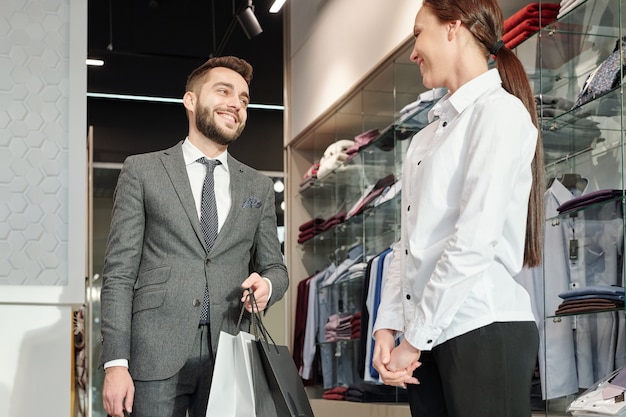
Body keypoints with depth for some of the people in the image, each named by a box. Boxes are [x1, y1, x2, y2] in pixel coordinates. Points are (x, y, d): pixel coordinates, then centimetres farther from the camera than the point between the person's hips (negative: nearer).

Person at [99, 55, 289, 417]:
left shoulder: (259, 187, 15)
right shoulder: (142, 171, 6)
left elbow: (275, 267, 20)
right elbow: (119, 272, 1)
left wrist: (267, 284, -5)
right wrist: (116, 363, -8)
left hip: (230, 356, 3)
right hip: (158, 355, -2)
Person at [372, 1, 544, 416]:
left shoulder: (500, 112, -6)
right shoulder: (428, 136, 18)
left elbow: (475, 240, -15)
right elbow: (409, 242, 12)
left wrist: (414, 336, -14)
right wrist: (389, 326, 1)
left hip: (484, 332, -7)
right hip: (430, 335, 7)